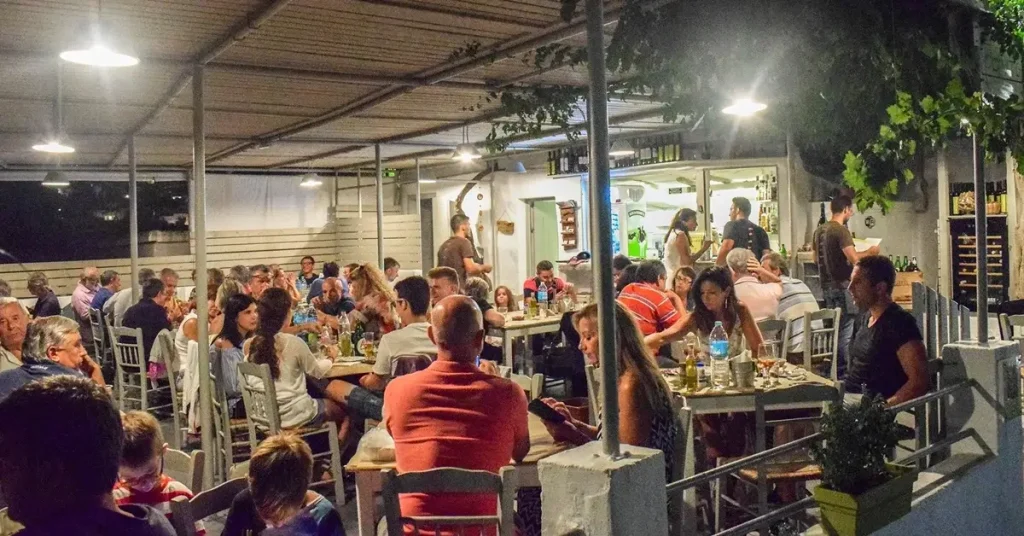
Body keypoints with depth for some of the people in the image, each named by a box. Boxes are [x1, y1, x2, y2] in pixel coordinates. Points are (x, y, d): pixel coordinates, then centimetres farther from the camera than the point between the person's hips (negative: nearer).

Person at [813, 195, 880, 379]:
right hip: (843, 286, -8)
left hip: (826, 286, 8)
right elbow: (854, 258, -20)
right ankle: (843, 371, 0)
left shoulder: (819, 231, 10)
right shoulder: (841, 230, -15)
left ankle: (832, 369, 19)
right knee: (845, 331, -3)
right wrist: (870, 252, -3)